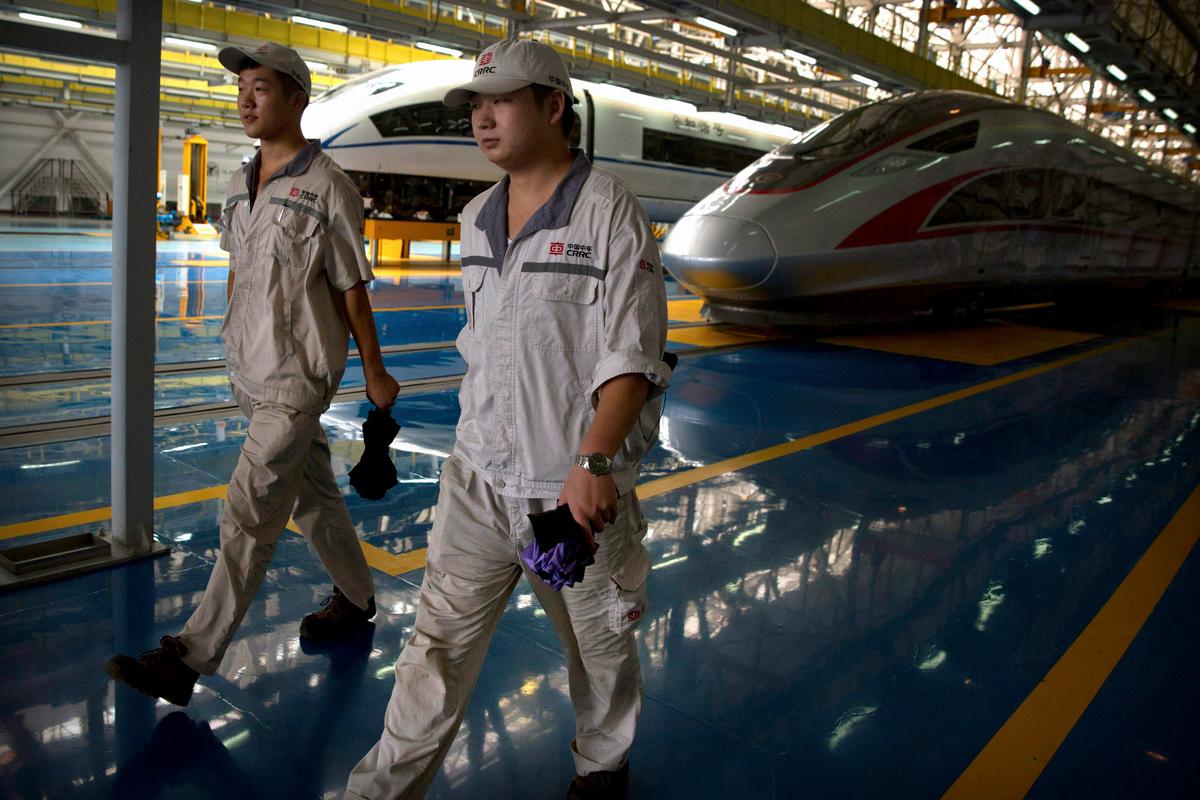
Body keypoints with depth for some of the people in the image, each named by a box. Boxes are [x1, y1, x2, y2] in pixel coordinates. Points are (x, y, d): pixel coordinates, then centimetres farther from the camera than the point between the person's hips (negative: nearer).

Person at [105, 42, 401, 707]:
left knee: (249, 513, -8)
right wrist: (235, 352, 21)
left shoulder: (326, 188, -11)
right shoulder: (240, 184, 11)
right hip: (250, 369, 8)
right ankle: (356, 598, 36)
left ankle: (189, 659, -4)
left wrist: (375, 375, -4)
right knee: (311, 492, 18)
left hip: (300, 373, -8)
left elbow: (352, 290, -9)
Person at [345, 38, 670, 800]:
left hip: (577, 487, -4)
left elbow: (631, 359, -17)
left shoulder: (610, 211, -11)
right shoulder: (476, 218, 9)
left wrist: (593, 462, -27)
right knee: (439, 642, 7)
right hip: (478, 477, 5)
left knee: (600, 645, 14)